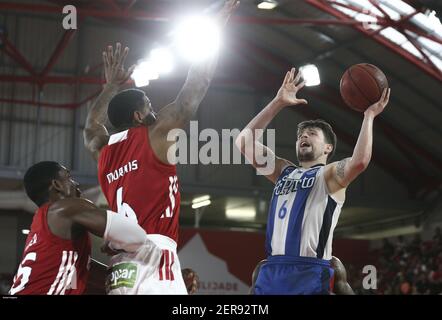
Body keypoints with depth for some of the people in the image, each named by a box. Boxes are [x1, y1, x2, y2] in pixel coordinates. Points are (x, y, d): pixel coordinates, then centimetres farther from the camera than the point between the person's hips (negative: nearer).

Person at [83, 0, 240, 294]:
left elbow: (91, 127, 43)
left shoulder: (104, 152, 18)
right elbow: (196, 87, 7)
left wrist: (111, 86, 49)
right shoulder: (156, 136, 2)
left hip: (121, 265, 7)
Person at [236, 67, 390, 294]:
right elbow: (244, 141, 18)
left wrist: (369, 116, -9)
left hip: (309, 274, -5)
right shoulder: (284, 172, 23)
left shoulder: (330, 175, 5)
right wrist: (278, 103, 16)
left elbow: (359, 161, -18)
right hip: (271, 270, 5)